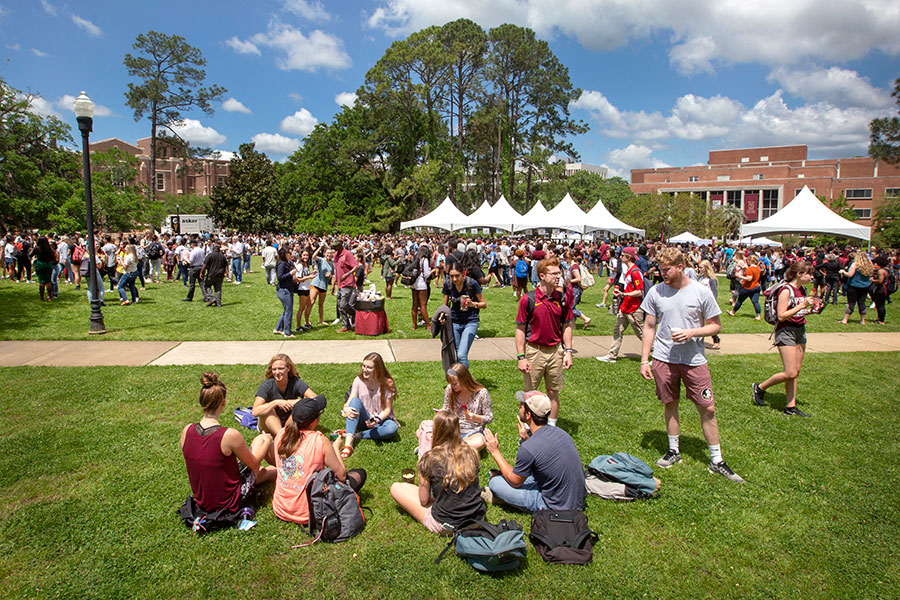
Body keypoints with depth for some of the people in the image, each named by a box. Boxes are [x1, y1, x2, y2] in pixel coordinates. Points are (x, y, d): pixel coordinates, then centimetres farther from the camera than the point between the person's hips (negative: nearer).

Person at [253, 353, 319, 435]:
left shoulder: (296, 382, -13)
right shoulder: (267, 385, -17)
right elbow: (255, 412, -27)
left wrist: (295, 402, -32)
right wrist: (276, 402, -35)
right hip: (270, 426, -1)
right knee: (267, 409, -30)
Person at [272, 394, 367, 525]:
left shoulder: (281, 435, -7)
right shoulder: (320, 441, -22)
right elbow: (341, 475, -12)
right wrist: (335, 447, 3)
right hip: (306, 514, -6)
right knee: (360, 474, 8)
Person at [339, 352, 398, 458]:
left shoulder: (387, 384, -10)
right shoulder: (359, 381, -4)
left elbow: (387, 409, -8)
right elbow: (349, 402, -6)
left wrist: (377, 419, -26)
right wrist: (346, 409, -30)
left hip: (381, 419, -1)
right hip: (363, 420, 2)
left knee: (392, 428, -35)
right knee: (355, 401, -28)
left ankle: (356, 435, -25)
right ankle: (348, 443, -39)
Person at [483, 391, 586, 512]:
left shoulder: (527, 449, -26)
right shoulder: (558, 431, -4)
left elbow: (515, 482, -8)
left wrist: (495, 452, -4)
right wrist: (526, 439, 10)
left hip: (558, 508, -8)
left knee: (495, 483, -4)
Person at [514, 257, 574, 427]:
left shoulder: (563, 298, 0)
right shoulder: (528, 299, -10)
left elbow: (566, 326, 8)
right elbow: (520, 329, -7)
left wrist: (568, 351, 2)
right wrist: (520, 357, -10)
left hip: (555, 351, 3)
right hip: (534, 350, -3)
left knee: (553, 392, 12)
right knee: (529, 392, 8)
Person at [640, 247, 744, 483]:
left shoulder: (701, 292, -6)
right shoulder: (656, 292, -1)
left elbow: (715, 326, 2)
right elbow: (649, 327, 5)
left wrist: (691, 333, -17)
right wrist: (644, 360, 2)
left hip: (694, 359, -1)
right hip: (664, 358, 2)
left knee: (708, 409, 1)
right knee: (670, 405, 13)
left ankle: (716, 460, 15)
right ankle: (674, 450, 30)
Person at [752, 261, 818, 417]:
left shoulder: (802, 290, 12)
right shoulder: (786, 290, -14)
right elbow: (781, 316, -20)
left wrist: (810, 310, 5)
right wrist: (802, 306, -21)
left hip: (800, 330, 9)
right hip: (785, 331, -9)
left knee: (796, 371, 8)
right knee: (790, 373, -11)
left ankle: (790, 407, 14)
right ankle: (760, 388, 9)